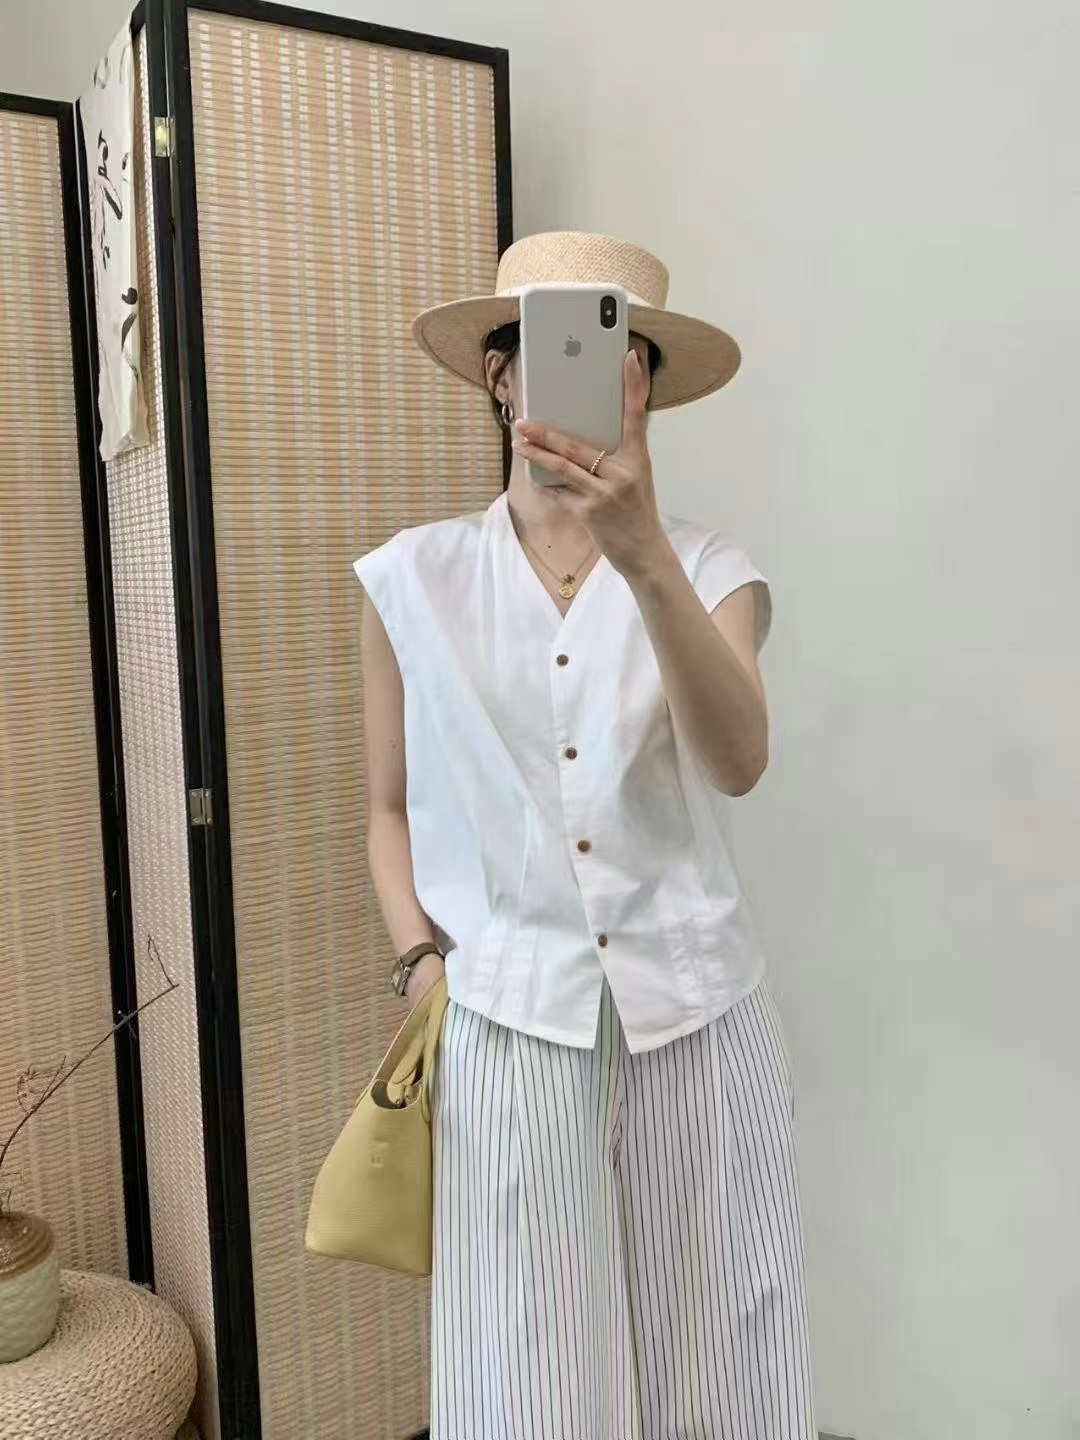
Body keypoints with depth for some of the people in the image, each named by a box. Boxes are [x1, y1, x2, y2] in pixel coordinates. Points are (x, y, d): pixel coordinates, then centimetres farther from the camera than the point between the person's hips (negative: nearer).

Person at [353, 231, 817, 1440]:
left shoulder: (712, 573, 1)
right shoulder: (412, 579, 1)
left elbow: (737, 761, -19)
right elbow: (390, 809, 9)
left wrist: (645, 558, -32)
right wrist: (422, 963, -6)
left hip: (695, 1021, 1)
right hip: (504, 1025, 0)